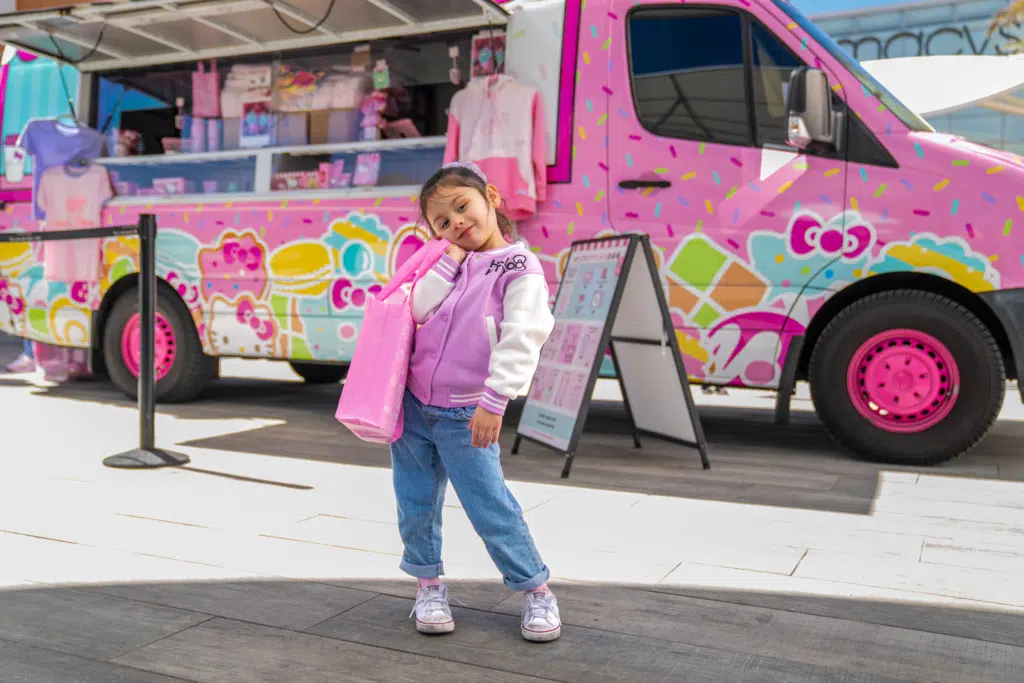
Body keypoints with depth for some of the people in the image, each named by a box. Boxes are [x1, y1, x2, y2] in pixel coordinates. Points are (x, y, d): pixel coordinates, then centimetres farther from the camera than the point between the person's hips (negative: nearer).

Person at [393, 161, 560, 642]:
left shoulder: (519, 269, -9)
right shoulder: (452, 265, 10)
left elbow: (520, 342, -19)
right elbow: (419, 309, -4)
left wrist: (493, 402, -26)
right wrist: (450, 259, -7)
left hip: (465, 416, -5)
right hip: (413, 404, 6)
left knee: (490, 507, -4)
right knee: (416, 504, 10)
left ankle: (535, 588, 13)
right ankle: (429, 583, 29)